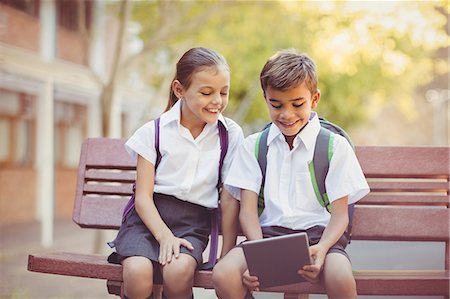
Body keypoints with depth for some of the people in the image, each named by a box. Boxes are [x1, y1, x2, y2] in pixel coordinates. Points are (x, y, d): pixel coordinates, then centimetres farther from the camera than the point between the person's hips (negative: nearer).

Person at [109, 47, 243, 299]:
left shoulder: (231, 134, 4)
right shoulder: (154, 131, 2)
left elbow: (230, 197, 6)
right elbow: (143, 196, -3)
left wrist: (228, 248, -2)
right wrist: (164, 235, -18)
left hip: (193, 221, 0)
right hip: (149, 216, 0)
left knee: (179, 272, -32)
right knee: (138, 273, -30)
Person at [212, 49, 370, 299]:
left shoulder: (335, 146, 7)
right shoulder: (252, 146, 12)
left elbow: (340, 213, 3)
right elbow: (248, 209, 5)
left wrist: (322, 248, -19)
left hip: (318, 232, -2)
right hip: (268, 232, 2)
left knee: (341, 277, -36)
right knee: (223, 275, -28)